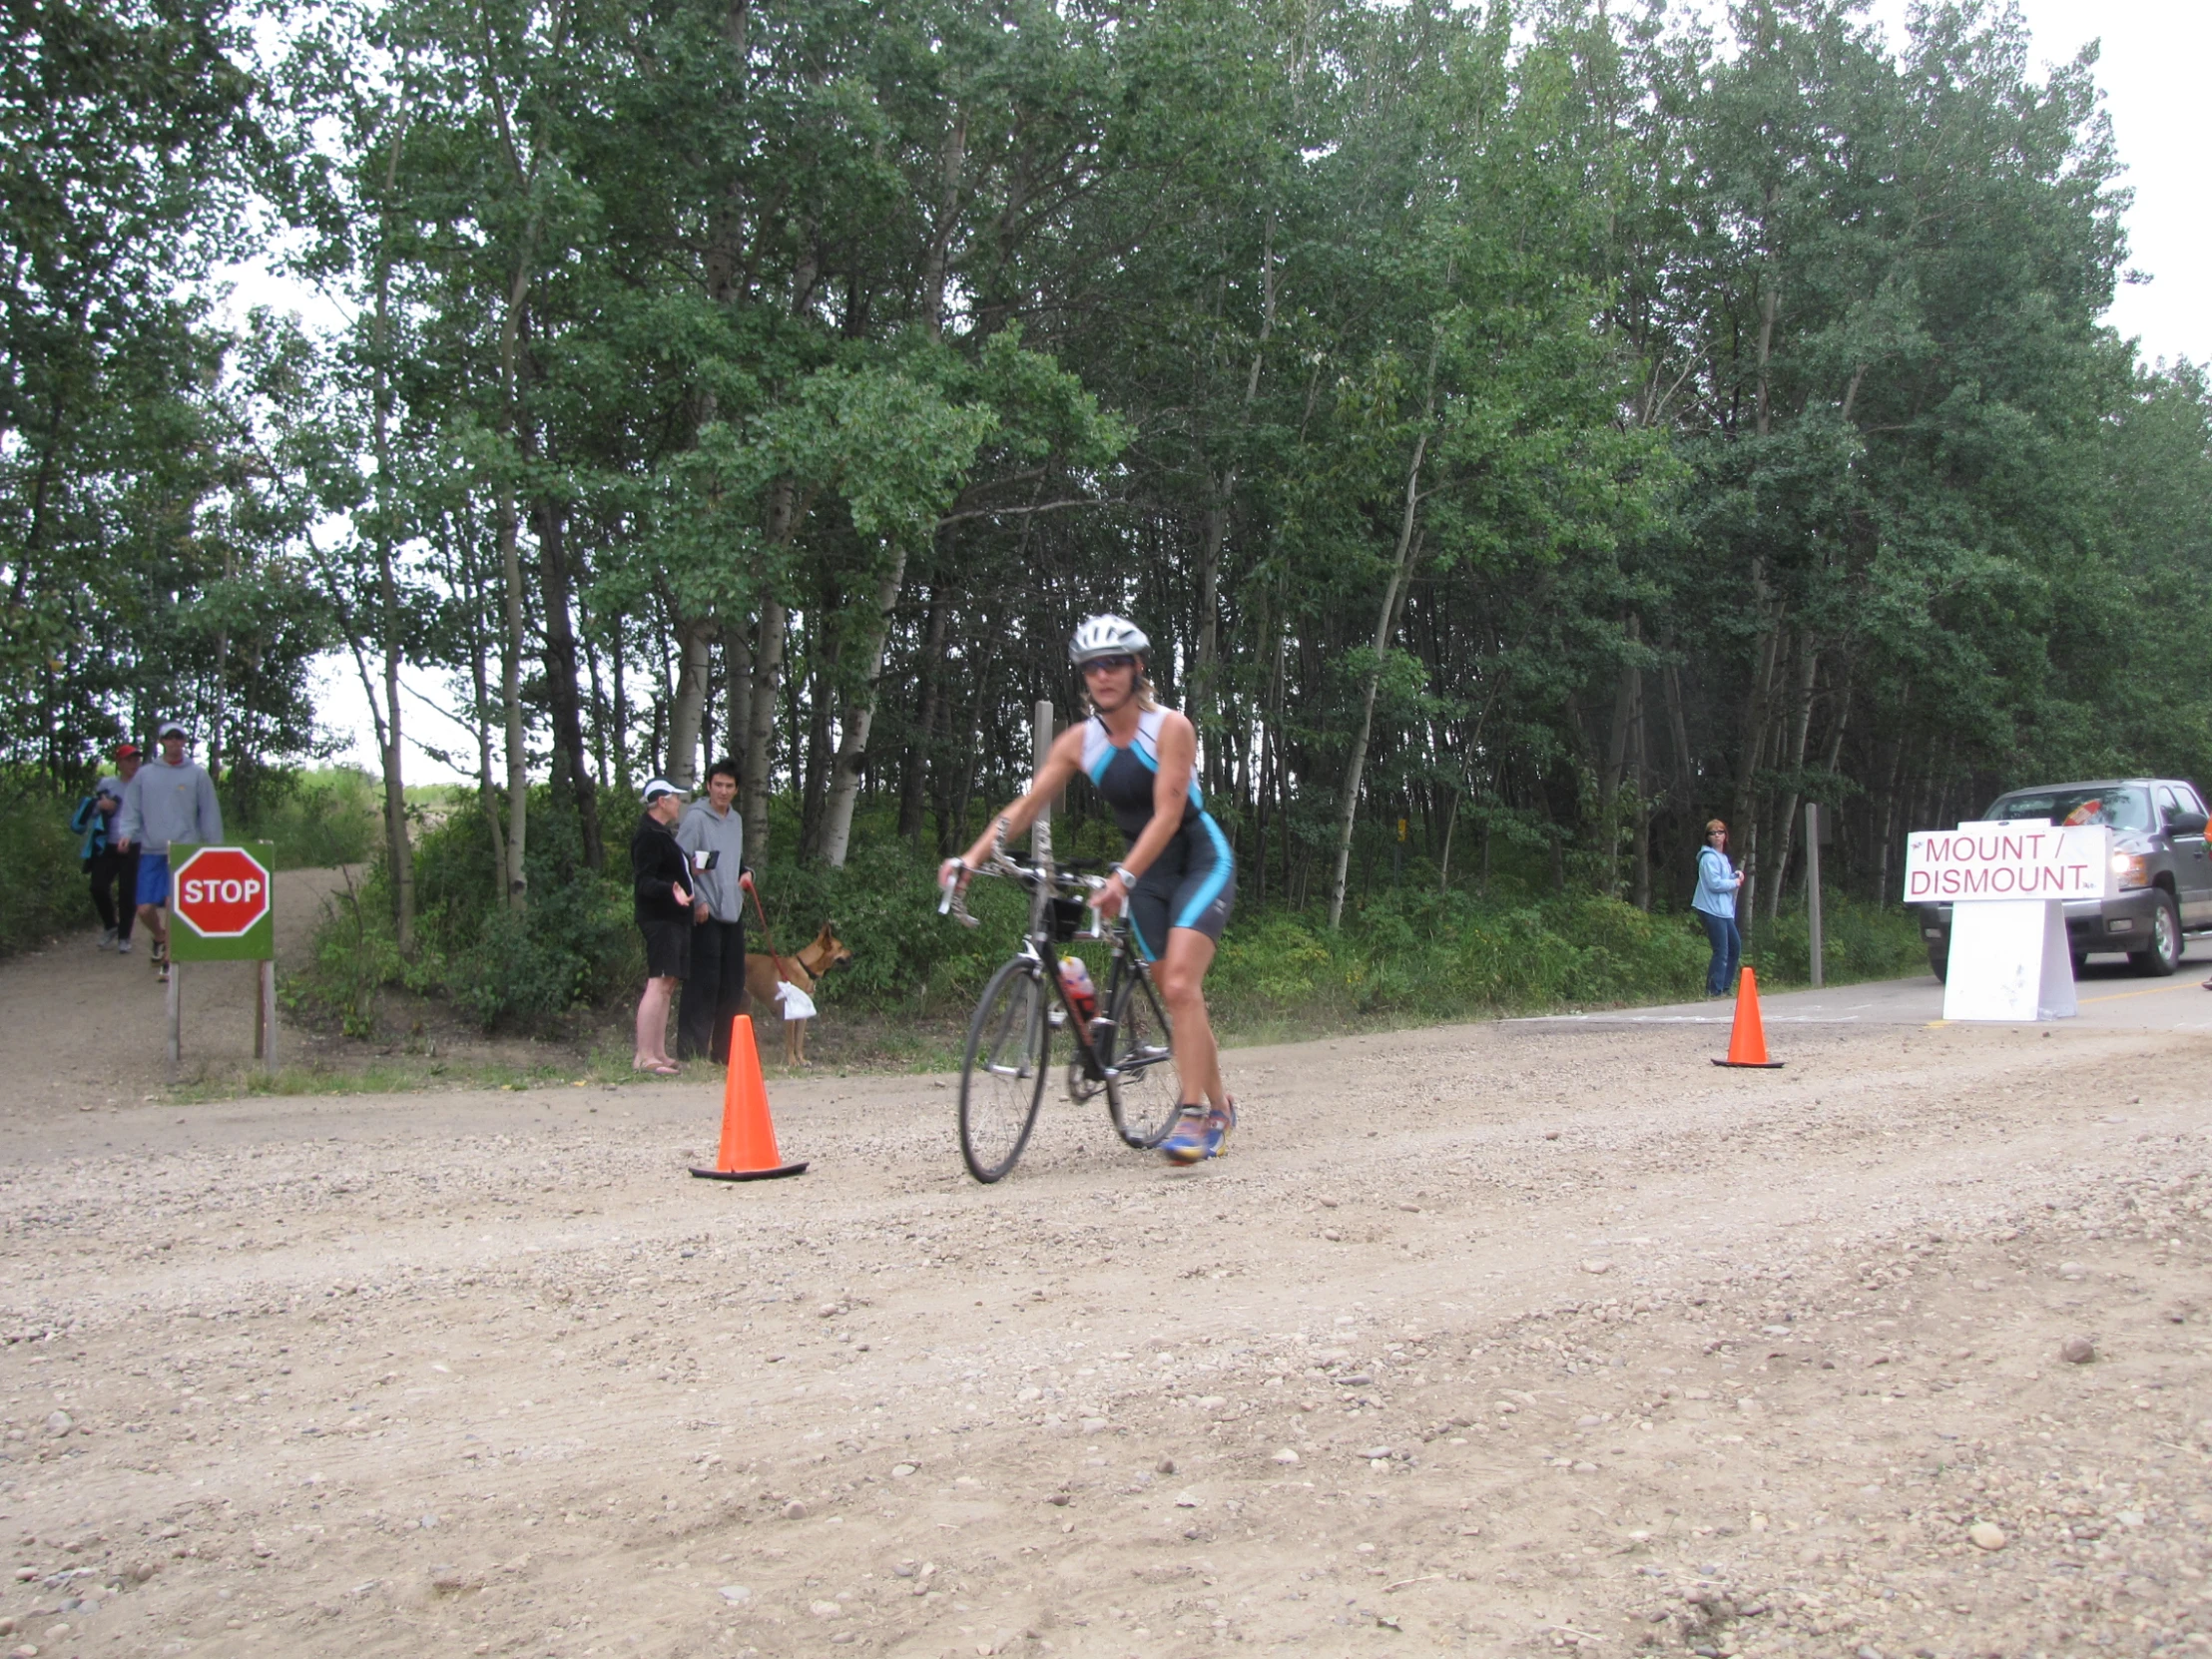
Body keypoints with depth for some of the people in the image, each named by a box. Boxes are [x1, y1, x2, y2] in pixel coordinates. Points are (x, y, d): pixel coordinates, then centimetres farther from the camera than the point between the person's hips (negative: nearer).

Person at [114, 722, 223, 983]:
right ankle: (160, 939, 33)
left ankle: (168, 959, -3)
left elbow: (209, 813, 6)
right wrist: (126, 832, -10)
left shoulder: (197, 775, 5)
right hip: (151, 851, 2)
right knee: (145, 909, 0)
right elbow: (131, 809, 9)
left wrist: (214, 847, 3)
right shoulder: (144, 775, 10)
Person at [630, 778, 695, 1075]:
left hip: (674, 917, 11)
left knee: (667, 986, 11)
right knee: (658, 984, -14)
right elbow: (644, 880, -22)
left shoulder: (662, 834, 19)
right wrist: (671, 891, -37)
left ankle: (659, 1053, 15)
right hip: (659, 918, -11)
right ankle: (644, 1057, -14)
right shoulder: (648, 836, -13)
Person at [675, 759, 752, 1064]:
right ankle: (692, 1052, -4)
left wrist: (746, 873, 7)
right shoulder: (696, 818, -8)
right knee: (703, 982, -8)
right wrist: (697, 901, -17)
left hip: (733, 912, 8)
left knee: (733, 984, 10)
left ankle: (724, 1051, 18)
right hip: (706, 914, -8)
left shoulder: (736, 820, 15)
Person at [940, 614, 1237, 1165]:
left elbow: (1166, 815, -24)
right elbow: (1027, 804, -8)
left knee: (1180, 985, -20)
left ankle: (1194, 1115, -17)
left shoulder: (1170, 728, -16)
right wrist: (973, 857, -22)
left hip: (1200, 860, -5)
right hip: (1147, 873, 5)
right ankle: (1219, 1107, 20)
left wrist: (1122, 878, -36)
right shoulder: (1079, 741, -3)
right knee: (1179, 995, 4)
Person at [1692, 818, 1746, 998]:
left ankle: (1725, 987, 23)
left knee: (1735, 946, 16)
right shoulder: (1709, 857, -12)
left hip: (1724, 910, 10)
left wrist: (1736, 874, 6)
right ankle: (1714, 990, -6)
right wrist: (1735, 882, -7)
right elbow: (1714, 883, -21)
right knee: (1721, 951, -11)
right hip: (1712, 910, -10)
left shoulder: (1723, 857, 18)